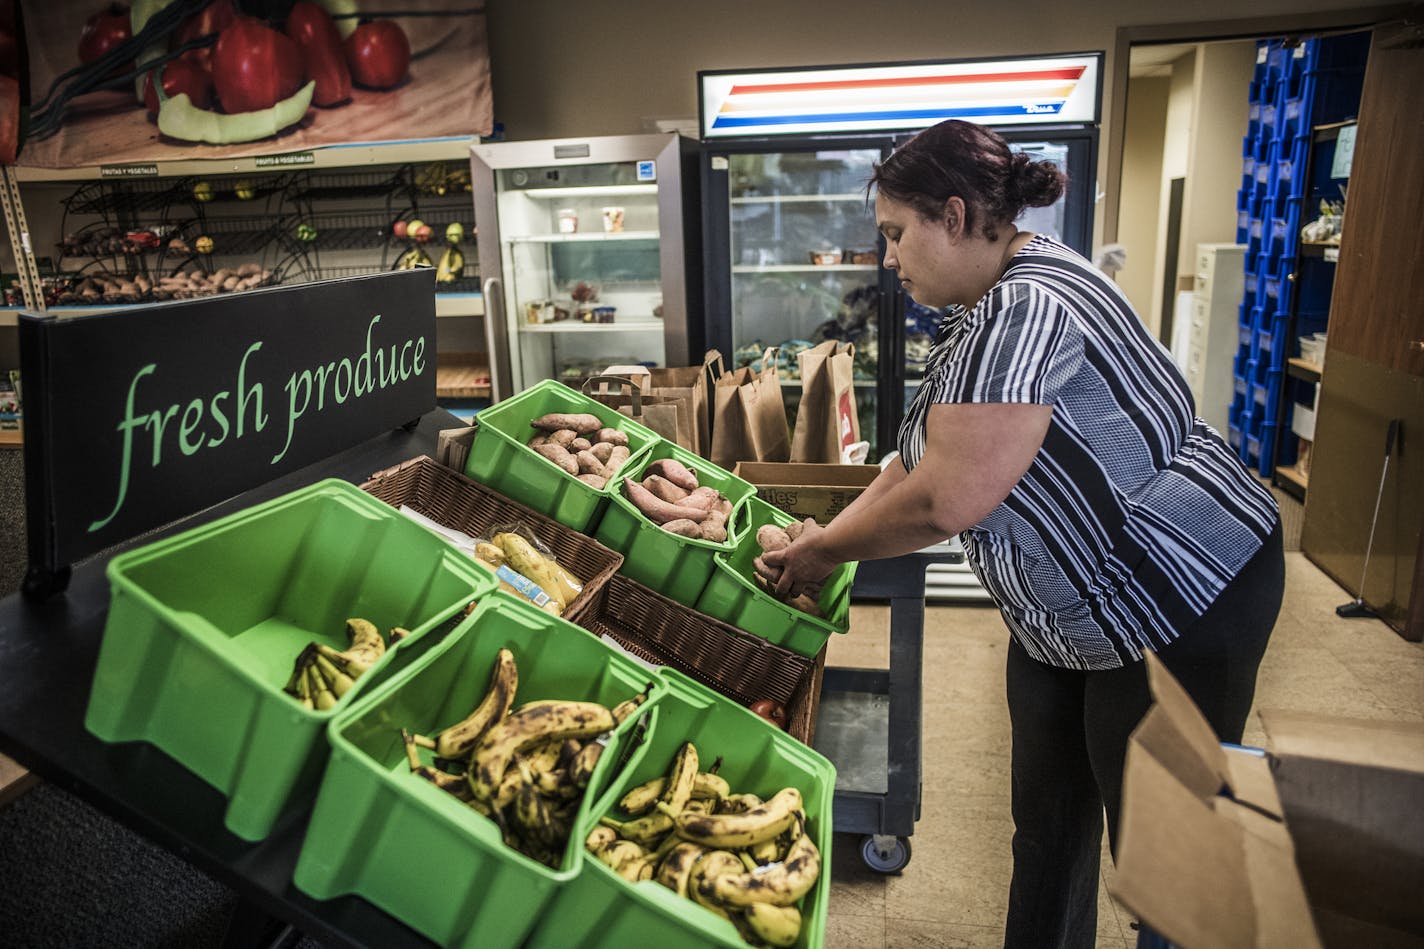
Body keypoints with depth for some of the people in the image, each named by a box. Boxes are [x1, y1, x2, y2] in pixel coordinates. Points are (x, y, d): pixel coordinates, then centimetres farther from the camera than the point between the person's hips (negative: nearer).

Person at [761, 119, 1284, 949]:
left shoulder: (1024, 311, -27)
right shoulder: (992, 307, 6)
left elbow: (946, 501, -29)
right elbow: (924, 455, 9)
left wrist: (823, 551, -14)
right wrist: (831, 533, 2)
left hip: (1179, 607, -10)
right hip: (1068, 616, 10)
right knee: (1048, 818, 19)